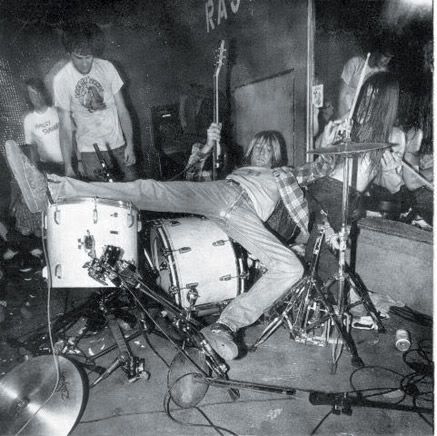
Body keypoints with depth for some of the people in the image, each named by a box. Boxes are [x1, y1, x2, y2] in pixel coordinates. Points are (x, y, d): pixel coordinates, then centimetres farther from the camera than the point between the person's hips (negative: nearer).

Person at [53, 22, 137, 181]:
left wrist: (130, 144, -8)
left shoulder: (106, 67, -2)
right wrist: (68, 167, -13)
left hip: (118, 144, 2)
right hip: (89, 150, -2)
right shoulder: (61, 79, -8)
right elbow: (65, 126, -8)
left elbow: (122, 110, 1)